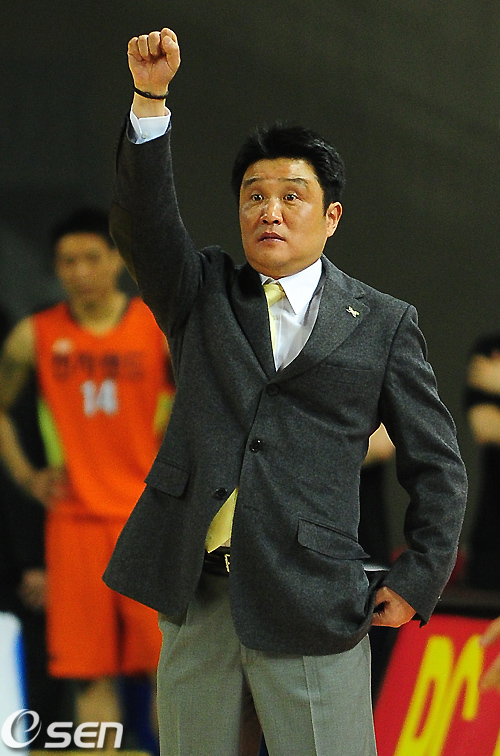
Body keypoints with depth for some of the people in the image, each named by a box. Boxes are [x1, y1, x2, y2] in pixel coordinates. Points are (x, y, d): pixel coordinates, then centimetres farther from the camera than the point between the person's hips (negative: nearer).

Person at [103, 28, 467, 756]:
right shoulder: (204, 293, 13)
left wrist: (418, 581, 0)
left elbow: (437, 465, 10)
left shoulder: (382, 323, 7)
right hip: (193, 589, 3)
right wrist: (150, 99, -17)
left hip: (311, 605, -2)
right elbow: (143, 223, -5)